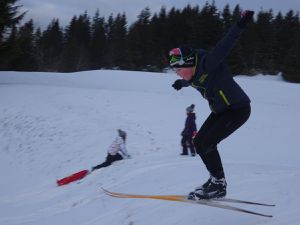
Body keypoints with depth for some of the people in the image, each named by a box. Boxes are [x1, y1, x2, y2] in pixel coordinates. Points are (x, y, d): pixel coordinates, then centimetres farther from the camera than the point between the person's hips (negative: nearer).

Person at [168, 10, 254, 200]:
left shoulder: (208, 63, -24)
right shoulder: (193, 75, 1)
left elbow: (224, 45, -36)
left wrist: (240, 25, -49)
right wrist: (181, 83, 49)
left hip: (238, 109, -9)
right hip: (221, 111, 9)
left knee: (206, 144, -16)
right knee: (199, 142, 7)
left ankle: (218, 184, -3)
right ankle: (216, 180, 15)